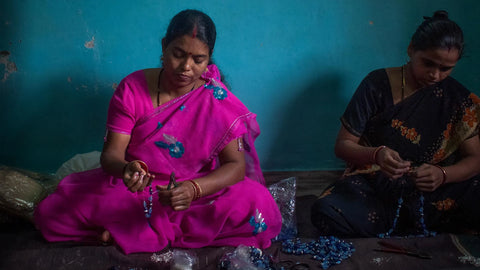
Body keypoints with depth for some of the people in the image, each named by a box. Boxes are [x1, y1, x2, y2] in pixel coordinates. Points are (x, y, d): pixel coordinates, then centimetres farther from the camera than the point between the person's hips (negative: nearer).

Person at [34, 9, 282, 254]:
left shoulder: (219, 101, -10)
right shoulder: (132, 89, -8)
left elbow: (236, 165, -13)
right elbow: (111, 154, -11)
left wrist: (193, 189, -33)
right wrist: (126, 169, -36)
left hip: (199, 193, 0)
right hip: (132, 189, 0)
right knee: (50, 212, -17)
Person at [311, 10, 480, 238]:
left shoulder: (458, 98, 3)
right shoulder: (377, 85, -3)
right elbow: (342, 145, -4)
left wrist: (442, 175, -20)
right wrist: (376, 155, -26)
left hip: (437, 194, 1)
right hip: (375, 189, -1)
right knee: (325, 212, -33)